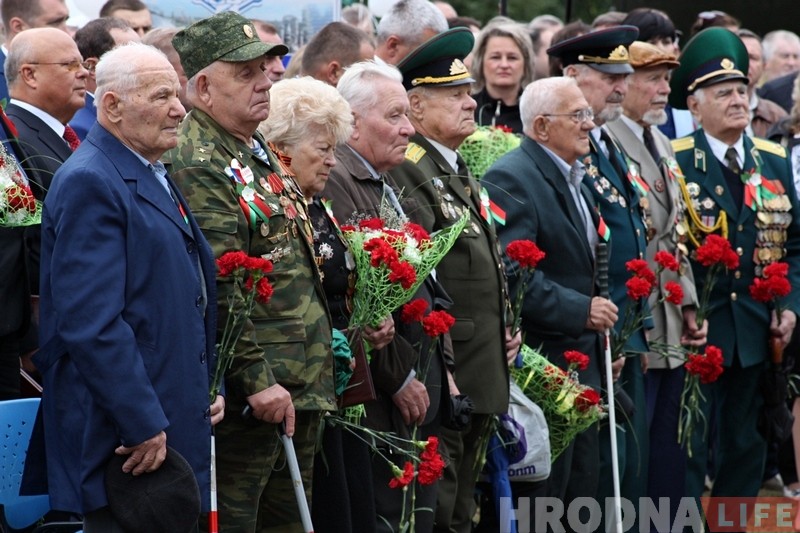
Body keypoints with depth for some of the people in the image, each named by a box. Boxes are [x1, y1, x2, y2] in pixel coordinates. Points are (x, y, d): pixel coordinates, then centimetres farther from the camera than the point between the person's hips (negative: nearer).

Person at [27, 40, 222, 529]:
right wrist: (141, 425, -22)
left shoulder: (156, 179, 18)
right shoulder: (90, 182, -14)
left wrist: (207, 389, 16)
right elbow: (89, 321, -22)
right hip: (123, 432, -10)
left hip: (175, 424, 10)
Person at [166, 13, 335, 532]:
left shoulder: (263, 154, 16)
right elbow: (215, 293, -22)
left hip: (301, 390, 10)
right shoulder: (196, 167, -16)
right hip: (248, 399, -10)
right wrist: (256, 381, -23)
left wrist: (319, 365, 21)